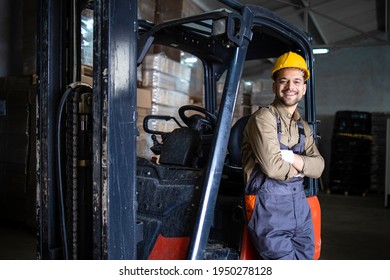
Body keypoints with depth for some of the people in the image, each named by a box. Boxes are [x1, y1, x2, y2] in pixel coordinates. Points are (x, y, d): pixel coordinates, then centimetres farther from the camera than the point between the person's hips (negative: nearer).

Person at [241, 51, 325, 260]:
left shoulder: (303, 128, 17)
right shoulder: (264, 118, -8)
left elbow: (318, 167, 5)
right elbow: (272, 166, -19)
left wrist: (292, 158, -13)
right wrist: (300, 168, 0)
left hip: (300, 208, 8)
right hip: (269, 207, -7)